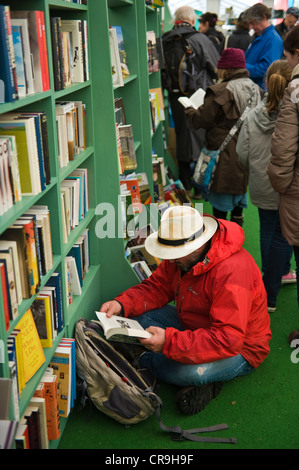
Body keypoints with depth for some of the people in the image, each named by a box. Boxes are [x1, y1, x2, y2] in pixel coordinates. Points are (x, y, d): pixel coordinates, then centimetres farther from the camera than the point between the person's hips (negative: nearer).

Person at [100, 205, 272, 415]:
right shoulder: (183, 255, -8)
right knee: (142, 315, -9)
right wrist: (122, 304, -18)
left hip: (239, 350, -8)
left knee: (189, 372, -36)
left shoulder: (232, 272, -35)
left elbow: (228, 340, -37)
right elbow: (157, 286, 2)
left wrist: (169, 341, -42)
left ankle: (143, 361, -1)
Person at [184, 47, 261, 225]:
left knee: (220, 204, 4)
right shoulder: (255, 89, 6)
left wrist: (189, 109, 10)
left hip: (225, 156, -7)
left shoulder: (221, 91, -18)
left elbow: (200, 120, -11)